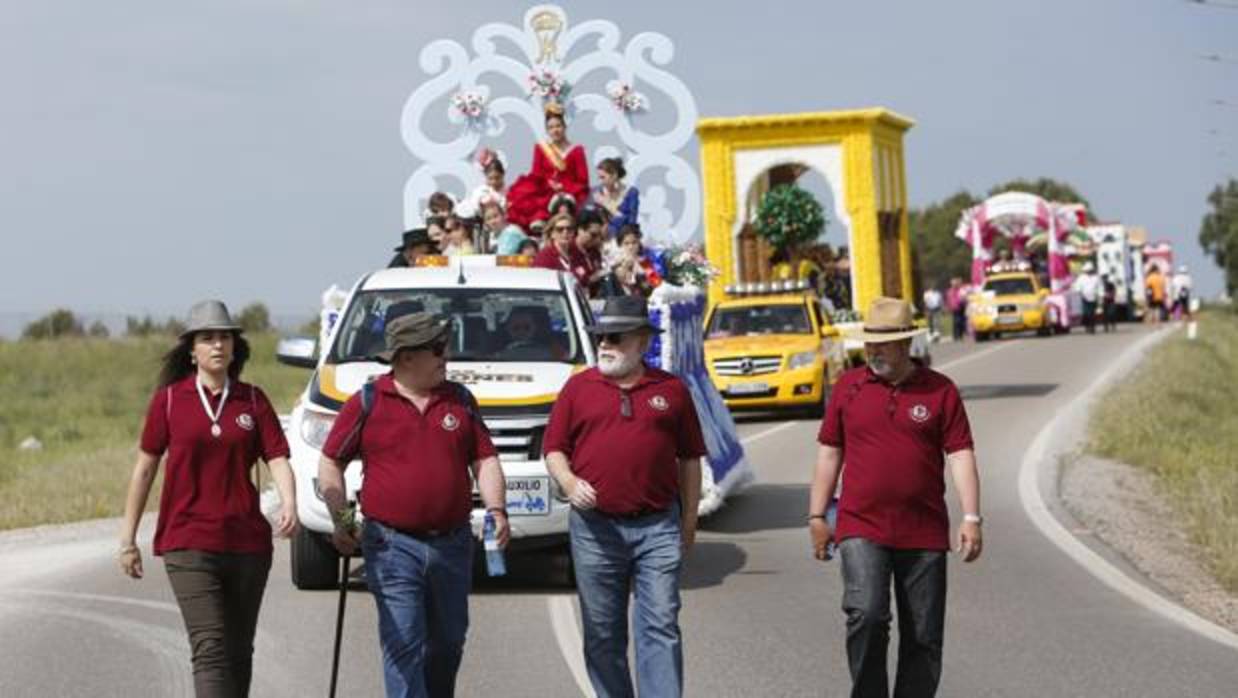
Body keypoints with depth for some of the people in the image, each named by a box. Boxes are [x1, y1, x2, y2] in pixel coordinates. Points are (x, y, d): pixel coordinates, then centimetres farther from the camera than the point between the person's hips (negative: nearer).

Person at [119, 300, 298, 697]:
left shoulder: (253, 400, 6)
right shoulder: (169, 400, 2)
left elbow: (277, 459, -2)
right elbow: (145, 468, 7)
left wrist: (289, 503, -23)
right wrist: (128, 538, 7)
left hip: (248, 542, 3)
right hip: (189, 545, -3)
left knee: (239, 651, 11)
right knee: (211, 650, -14)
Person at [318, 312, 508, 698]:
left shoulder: (460, 399, 8)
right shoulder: (368, 402, -3)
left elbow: (485, 459, 9)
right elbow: (330, 463, 4)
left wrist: (496, 509, -7)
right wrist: (341, 520, -5)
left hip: (452, 545, 4)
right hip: (393, 546, -4)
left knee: (448, 642, 15)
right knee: (404, 645, -9)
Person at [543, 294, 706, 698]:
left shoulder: (671, 390, 7)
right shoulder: (578, 388, 7)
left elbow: (689, 459, 11)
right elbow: (554, 449, 8)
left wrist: (689, 521, 9)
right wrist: (569, 482, -13)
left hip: (658, 529, -1)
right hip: (595, 528, 1)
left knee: (661, 627, -7)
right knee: (603, 633, 7)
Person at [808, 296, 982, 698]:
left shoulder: (940, 391, 2)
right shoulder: (848, 387, 7)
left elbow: (960, 455, 0)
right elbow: (829, 454, 11)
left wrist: (971, 518, -9)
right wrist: (816, 517, 8)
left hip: (924, 534, 1)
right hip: (861, 529, 0)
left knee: (924, 635, 5)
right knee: (866, 614, -19)